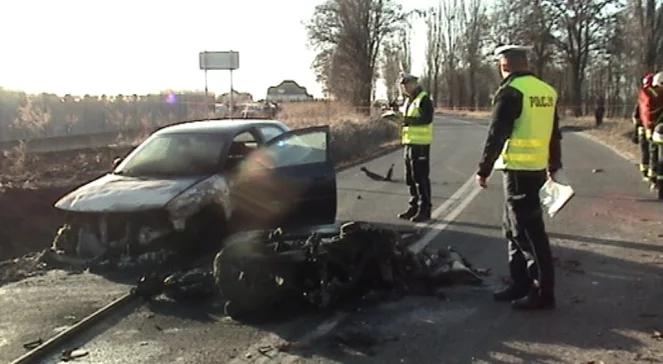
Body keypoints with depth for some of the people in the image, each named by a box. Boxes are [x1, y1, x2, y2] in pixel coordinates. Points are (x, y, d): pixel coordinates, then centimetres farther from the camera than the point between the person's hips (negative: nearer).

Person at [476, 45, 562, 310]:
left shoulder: (511, 92, -13)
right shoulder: (547, 91, 12)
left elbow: (496, 135, -15)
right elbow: (554, 133, 19)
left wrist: (483, 169, -7)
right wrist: (554, 166, 28)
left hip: (519, 169, -9)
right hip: (537, 168, 9)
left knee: (529, 231, -3)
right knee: (515, 228, 17)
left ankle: (543, 292, 3)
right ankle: (521, 284, 25)